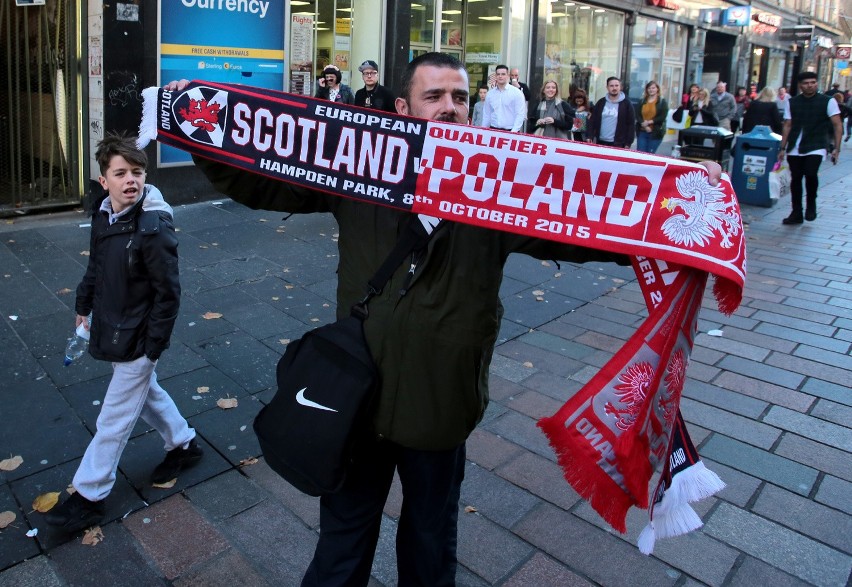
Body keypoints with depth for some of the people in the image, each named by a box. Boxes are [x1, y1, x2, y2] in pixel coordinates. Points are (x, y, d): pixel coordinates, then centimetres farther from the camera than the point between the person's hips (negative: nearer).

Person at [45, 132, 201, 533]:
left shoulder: (154, 229, -24)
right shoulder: (103, 216, 0)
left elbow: (168, 293, -20)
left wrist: (153, 345, -17)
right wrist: (83, 307, 18)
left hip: (136, 342, -8)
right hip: (111, 332, 8)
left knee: (114, 420, 5)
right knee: (147, 393, 24)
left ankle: (88, 496, 20)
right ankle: (183, 444, 46)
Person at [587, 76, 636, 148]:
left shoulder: (626, 104, -1)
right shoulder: (601, 102, 8)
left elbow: (631, 124, -2)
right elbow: (593, 121, 10)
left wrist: (628, 144, -8)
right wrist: (589, 136, -3)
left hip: (618, 144, -3)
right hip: (600, 142, 3)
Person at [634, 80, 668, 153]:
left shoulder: (662, 102, 2)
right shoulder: (642, 101, 11)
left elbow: (663, 117, -8)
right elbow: (637, 115, 0)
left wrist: (650, 122, -15)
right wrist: (644, 124, -15)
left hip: (655, 132, -3)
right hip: (642, 132, 3)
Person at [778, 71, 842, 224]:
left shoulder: (828, 101, 1)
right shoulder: (792, 102, 9)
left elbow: (837, 125, 1)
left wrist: (836, 148, -7)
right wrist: (783, 148, 6)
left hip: (816, 147, -3)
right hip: (795, 149, 3)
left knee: (811, 174, -23)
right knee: (795, 179, 6)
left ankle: (811, 204, 3)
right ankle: (796, 213, 18)